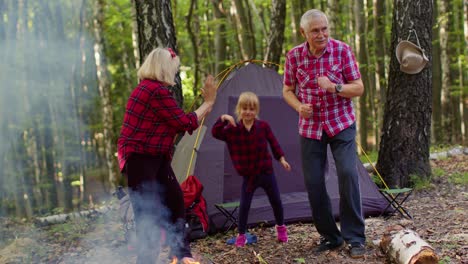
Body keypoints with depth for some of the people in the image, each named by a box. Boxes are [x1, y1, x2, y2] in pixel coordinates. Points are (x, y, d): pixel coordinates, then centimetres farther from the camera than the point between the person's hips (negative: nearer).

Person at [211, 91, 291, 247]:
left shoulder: (263, 126, -7)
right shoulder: (233, 129, -8)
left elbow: (273, 144, 4)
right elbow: (215, 133, -18)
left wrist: (282, 159, 3)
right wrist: (223, 119, -31)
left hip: (266, 172, 1)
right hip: (248, 176, -1)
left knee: (276, 201, 13)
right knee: (244, 205, -2)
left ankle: (281, 227, 35)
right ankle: (241, 234, 12)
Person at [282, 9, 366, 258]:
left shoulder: (342, 50, -10)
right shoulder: (294, 56, -5)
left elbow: (358, 88, -7)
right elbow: (287, 90, 8)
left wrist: (334, 88, -26)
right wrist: (299, 107, -13)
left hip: (341, 125, -2)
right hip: (310, 128, 2)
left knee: (348, 173, -18)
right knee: (313, 182, -1)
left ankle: (355, 238, -6)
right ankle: (329, 237, 16)